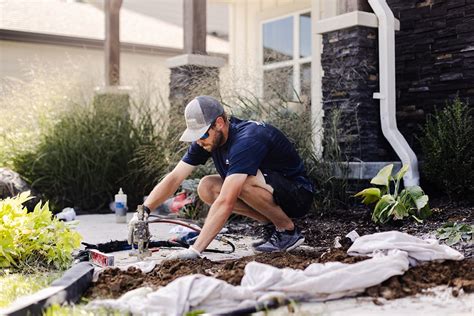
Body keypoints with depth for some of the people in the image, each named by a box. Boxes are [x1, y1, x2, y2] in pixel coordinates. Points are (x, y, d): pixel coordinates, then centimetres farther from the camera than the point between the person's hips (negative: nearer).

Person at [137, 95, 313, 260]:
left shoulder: (246, 140, -32)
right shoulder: (207, 139, -6)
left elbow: (225, 202, -39)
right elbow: (174, 178, -6)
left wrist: (195, 250, -40)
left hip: (298, 194, -8)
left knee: (243, 182, -35)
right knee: (206, 187, -9)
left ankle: (288, 230, -10)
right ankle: (276, 224, 0)